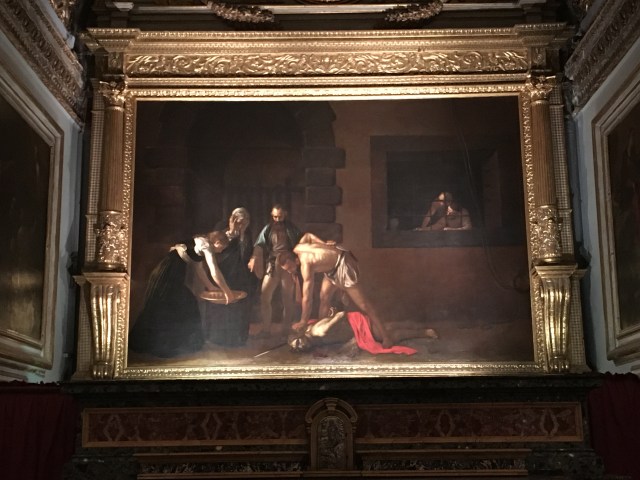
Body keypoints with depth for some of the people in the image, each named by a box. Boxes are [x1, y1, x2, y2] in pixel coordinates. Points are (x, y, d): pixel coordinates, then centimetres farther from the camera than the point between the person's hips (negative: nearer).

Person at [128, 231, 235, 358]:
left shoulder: (201, 242, 17)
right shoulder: (206, 245, -11)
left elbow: (198, 267, 27)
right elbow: (215, 272, -15)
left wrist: (210, 286, 28)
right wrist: (227, 292, -7)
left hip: (172, 270, 10)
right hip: (169, 271, -10)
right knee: (163, 307, -1)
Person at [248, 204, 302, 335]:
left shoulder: (292, 229, 7)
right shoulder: (268, 229, 6)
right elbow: (259, 245, -6)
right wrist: (254, 258, -23)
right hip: (272, 266, 0)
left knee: (288, 299, 6)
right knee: (265, 297, -6)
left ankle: (287, 329, 18)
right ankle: (266, 328, 6)